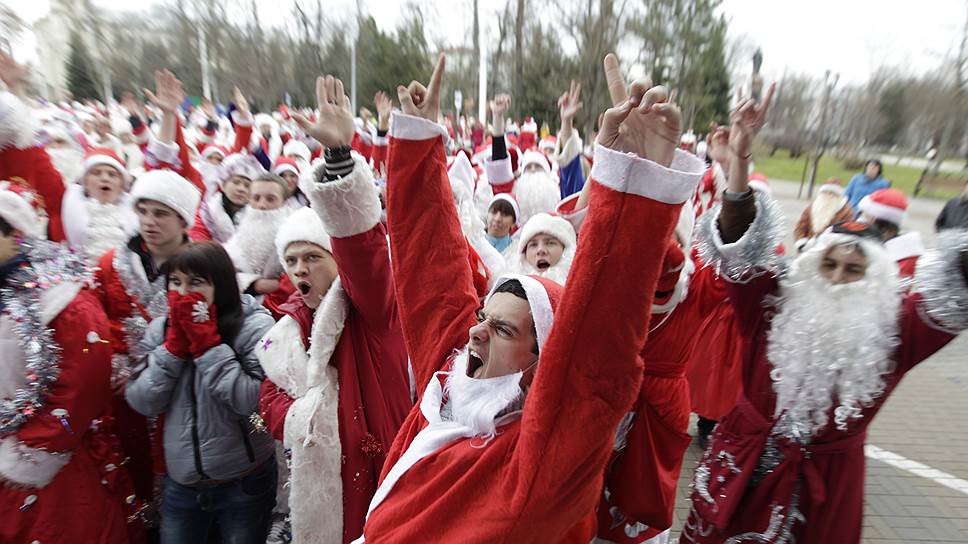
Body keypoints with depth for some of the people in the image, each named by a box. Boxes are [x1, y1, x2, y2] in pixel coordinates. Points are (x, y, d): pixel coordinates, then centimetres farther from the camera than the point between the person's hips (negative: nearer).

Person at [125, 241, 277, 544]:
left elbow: (252, 402, -23)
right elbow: (143, 403, -5)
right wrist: (175, 342, -15)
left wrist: (206, 340, -22)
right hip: (180, 483, 4)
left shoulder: (255, 325, -15)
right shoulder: (159, 329, 0)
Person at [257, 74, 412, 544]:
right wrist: (295, 419, -8)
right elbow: (271, 396, 14)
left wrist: (340, 156, -40)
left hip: (387, 466, -5)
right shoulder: (288, 327, 6)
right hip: (321, 480, 5)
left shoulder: (371, 303, -11)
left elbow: (360, 239, -29)